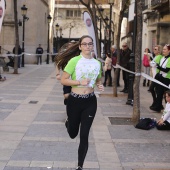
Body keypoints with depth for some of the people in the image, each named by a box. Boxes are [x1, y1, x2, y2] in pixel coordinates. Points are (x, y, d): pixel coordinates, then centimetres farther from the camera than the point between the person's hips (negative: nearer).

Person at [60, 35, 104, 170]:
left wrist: (100, 85, -2)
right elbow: (63, 80, -12)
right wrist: (79, 82, -23)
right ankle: (68, 123, 53)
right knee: (73, 133, 15)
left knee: (84, 135, 0)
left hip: (90, 102, 2)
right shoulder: (74, 61, -10)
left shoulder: (97, 63, 4)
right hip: (75, 100, -2)